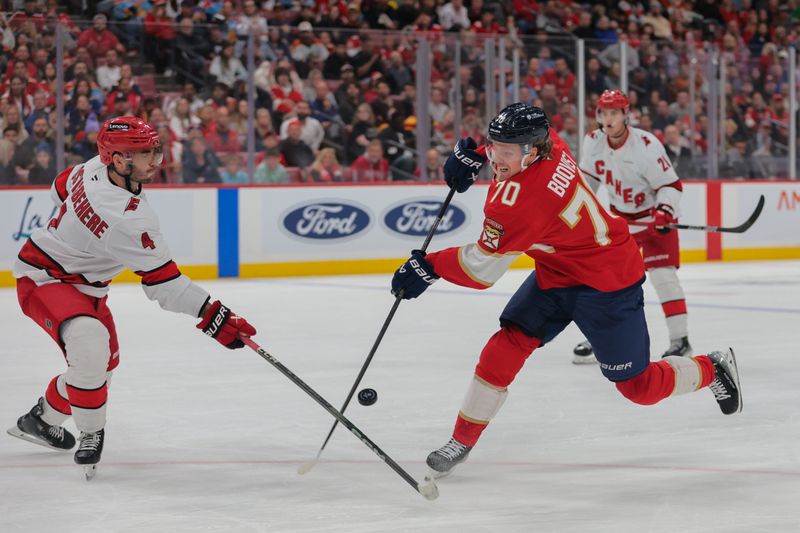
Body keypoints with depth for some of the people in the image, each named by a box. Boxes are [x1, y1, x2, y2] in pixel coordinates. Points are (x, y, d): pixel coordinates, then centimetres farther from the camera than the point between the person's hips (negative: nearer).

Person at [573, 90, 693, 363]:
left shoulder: (647, 145, -25)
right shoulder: (593, 142, -8)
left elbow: (670, 184, -21)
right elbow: (588, 175, 11)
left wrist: (665, 211, -36)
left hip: (653, 215, -6)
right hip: (619, 216, 6)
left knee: (662, 274, -17)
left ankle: (680, 339, -13)